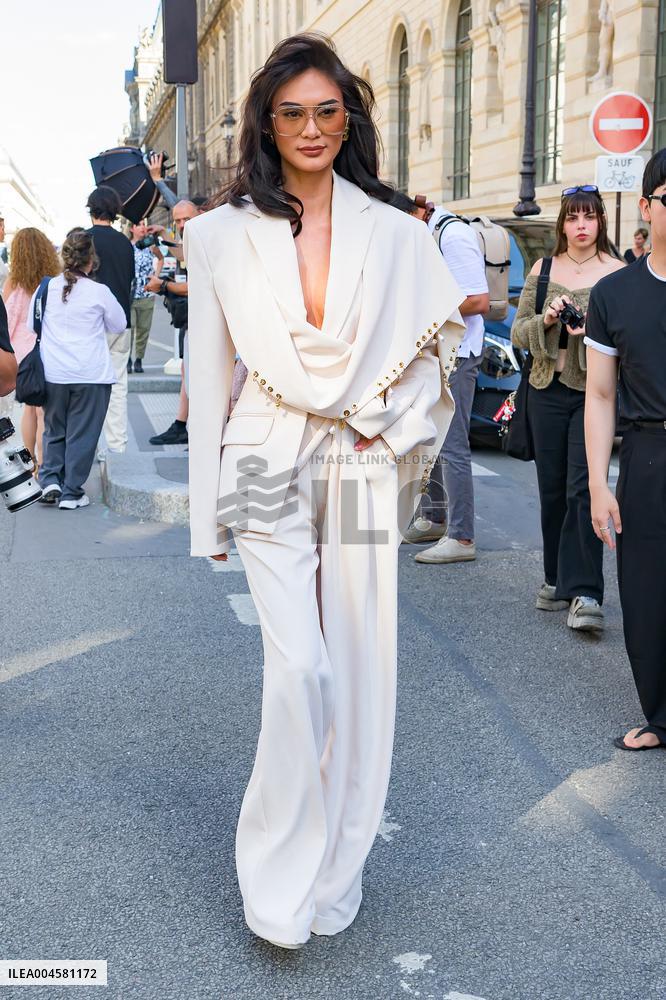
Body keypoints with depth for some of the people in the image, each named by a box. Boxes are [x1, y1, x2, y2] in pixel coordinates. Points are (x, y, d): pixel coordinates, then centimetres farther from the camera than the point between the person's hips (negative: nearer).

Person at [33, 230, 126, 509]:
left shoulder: (46, 288, -1)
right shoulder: (99, 292, -9)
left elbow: (31, 325, 12)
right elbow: (118, 326, 5)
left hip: (52, 374, 3)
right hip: (91, 376, -3)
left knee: (54, 430, 18)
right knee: (81, 434, 6)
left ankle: (50, 480, 8)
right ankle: (71, 493, 9)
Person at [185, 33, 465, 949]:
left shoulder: (395, 235, 5)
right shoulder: (221, 236, 3)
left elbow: (437, 343, 12)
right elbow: (210, 374, 4)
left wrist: (384, 423, -3)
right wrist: (209, 510, 3)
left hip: (363, 471, 2)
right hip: (270, 467, -1)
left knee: (360, 668, 4)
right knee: (302, 667, -13)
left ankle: (335, 874, 24)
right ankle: (280, 883, 8)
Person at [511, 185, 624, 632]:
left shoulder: (618, 274, -1)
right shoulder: (543, 269, 9)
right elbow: (518, 333, 9)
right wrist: (546, 320, -10)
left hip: (594, 393, -3)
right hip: (548, 390, 4)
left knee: (583, 489, -12)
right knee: (552, 489, 8)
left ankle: (584, 593, -10)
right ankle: (557, 580, 22)